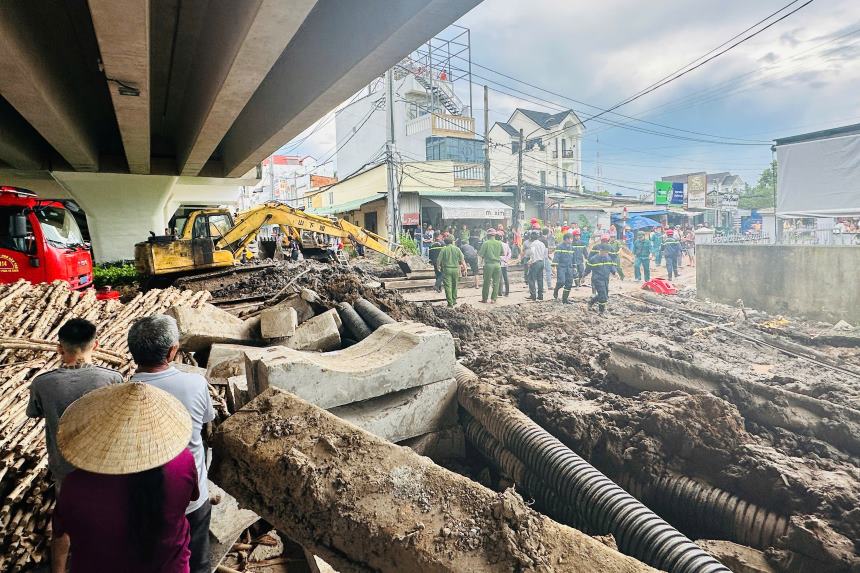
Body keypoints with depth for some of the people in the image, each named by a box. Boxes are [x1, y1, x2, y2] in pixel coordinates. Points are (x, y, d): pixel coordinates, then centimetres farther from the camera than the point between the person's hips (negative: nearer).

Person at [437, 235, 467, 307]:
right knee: (454, 285, 19)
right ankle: (454, 300, 28)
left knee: (448, 286, -1)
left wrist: (438, 266, 14)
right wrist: (464, 267, 21)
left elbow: (438, 260, -4)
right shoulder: (457, 249, 1)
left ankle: (450, 303, -4)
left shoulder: (443, 249, -5)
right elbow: (462, 260, 4)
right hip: (456, 269, 3)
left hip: (447, 269, -3)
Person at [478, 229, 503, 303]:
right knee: (496, 282, 8)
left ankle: (484, 298, 14)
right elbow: (502, 253, 10)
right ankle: (494, 298, 9)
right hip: (497, 264, 2)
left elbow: (481, 254, -7)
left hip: (489, 264, -2)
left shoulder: (486, 243, -8)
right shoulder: (499, 243, 2)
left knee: (487, 282, 6)